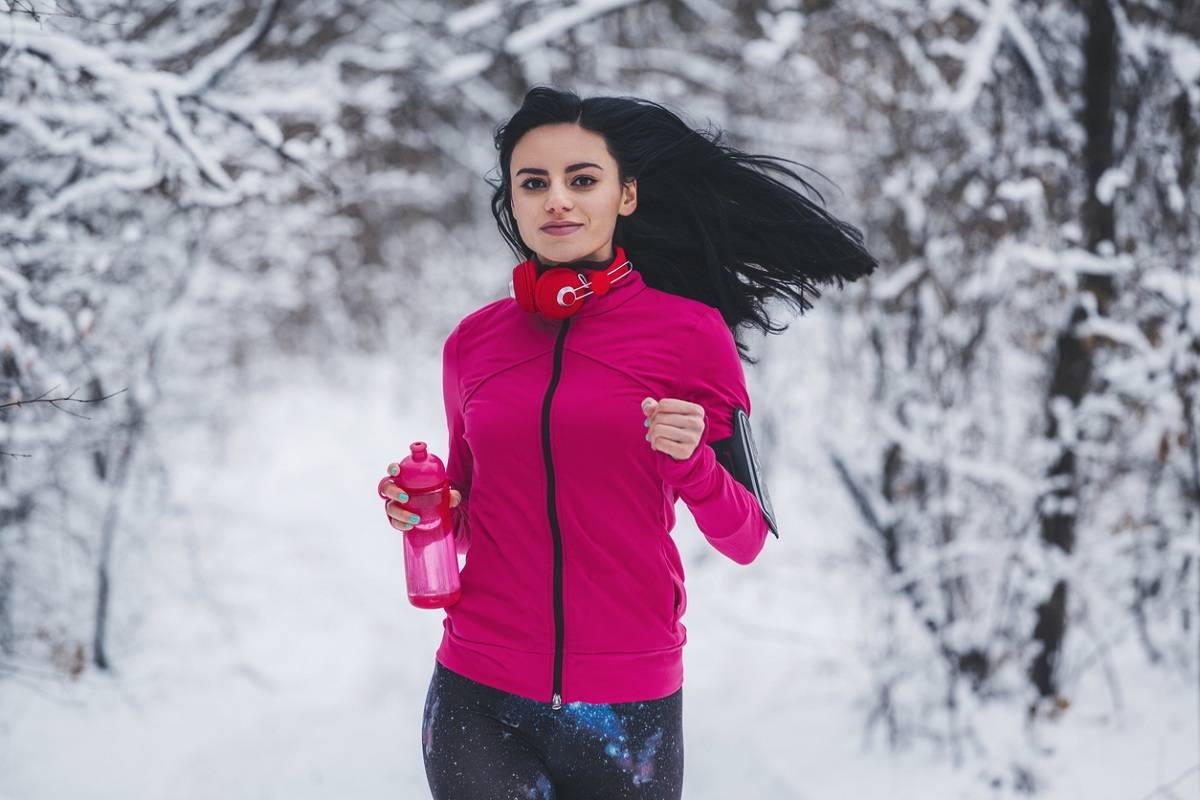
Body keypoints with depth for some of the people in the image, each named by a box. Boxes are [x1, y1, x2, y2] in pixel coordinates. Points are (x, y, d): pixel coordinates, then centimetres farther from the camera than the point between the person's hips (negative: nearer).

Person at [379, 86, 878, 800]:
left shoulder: (690, 332, -2)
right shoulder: (474, 341, 6)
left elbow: (747, 540, 0)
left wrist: (691, 462, -18)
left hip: (629, 712, -1)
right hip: (479, 704, 1)